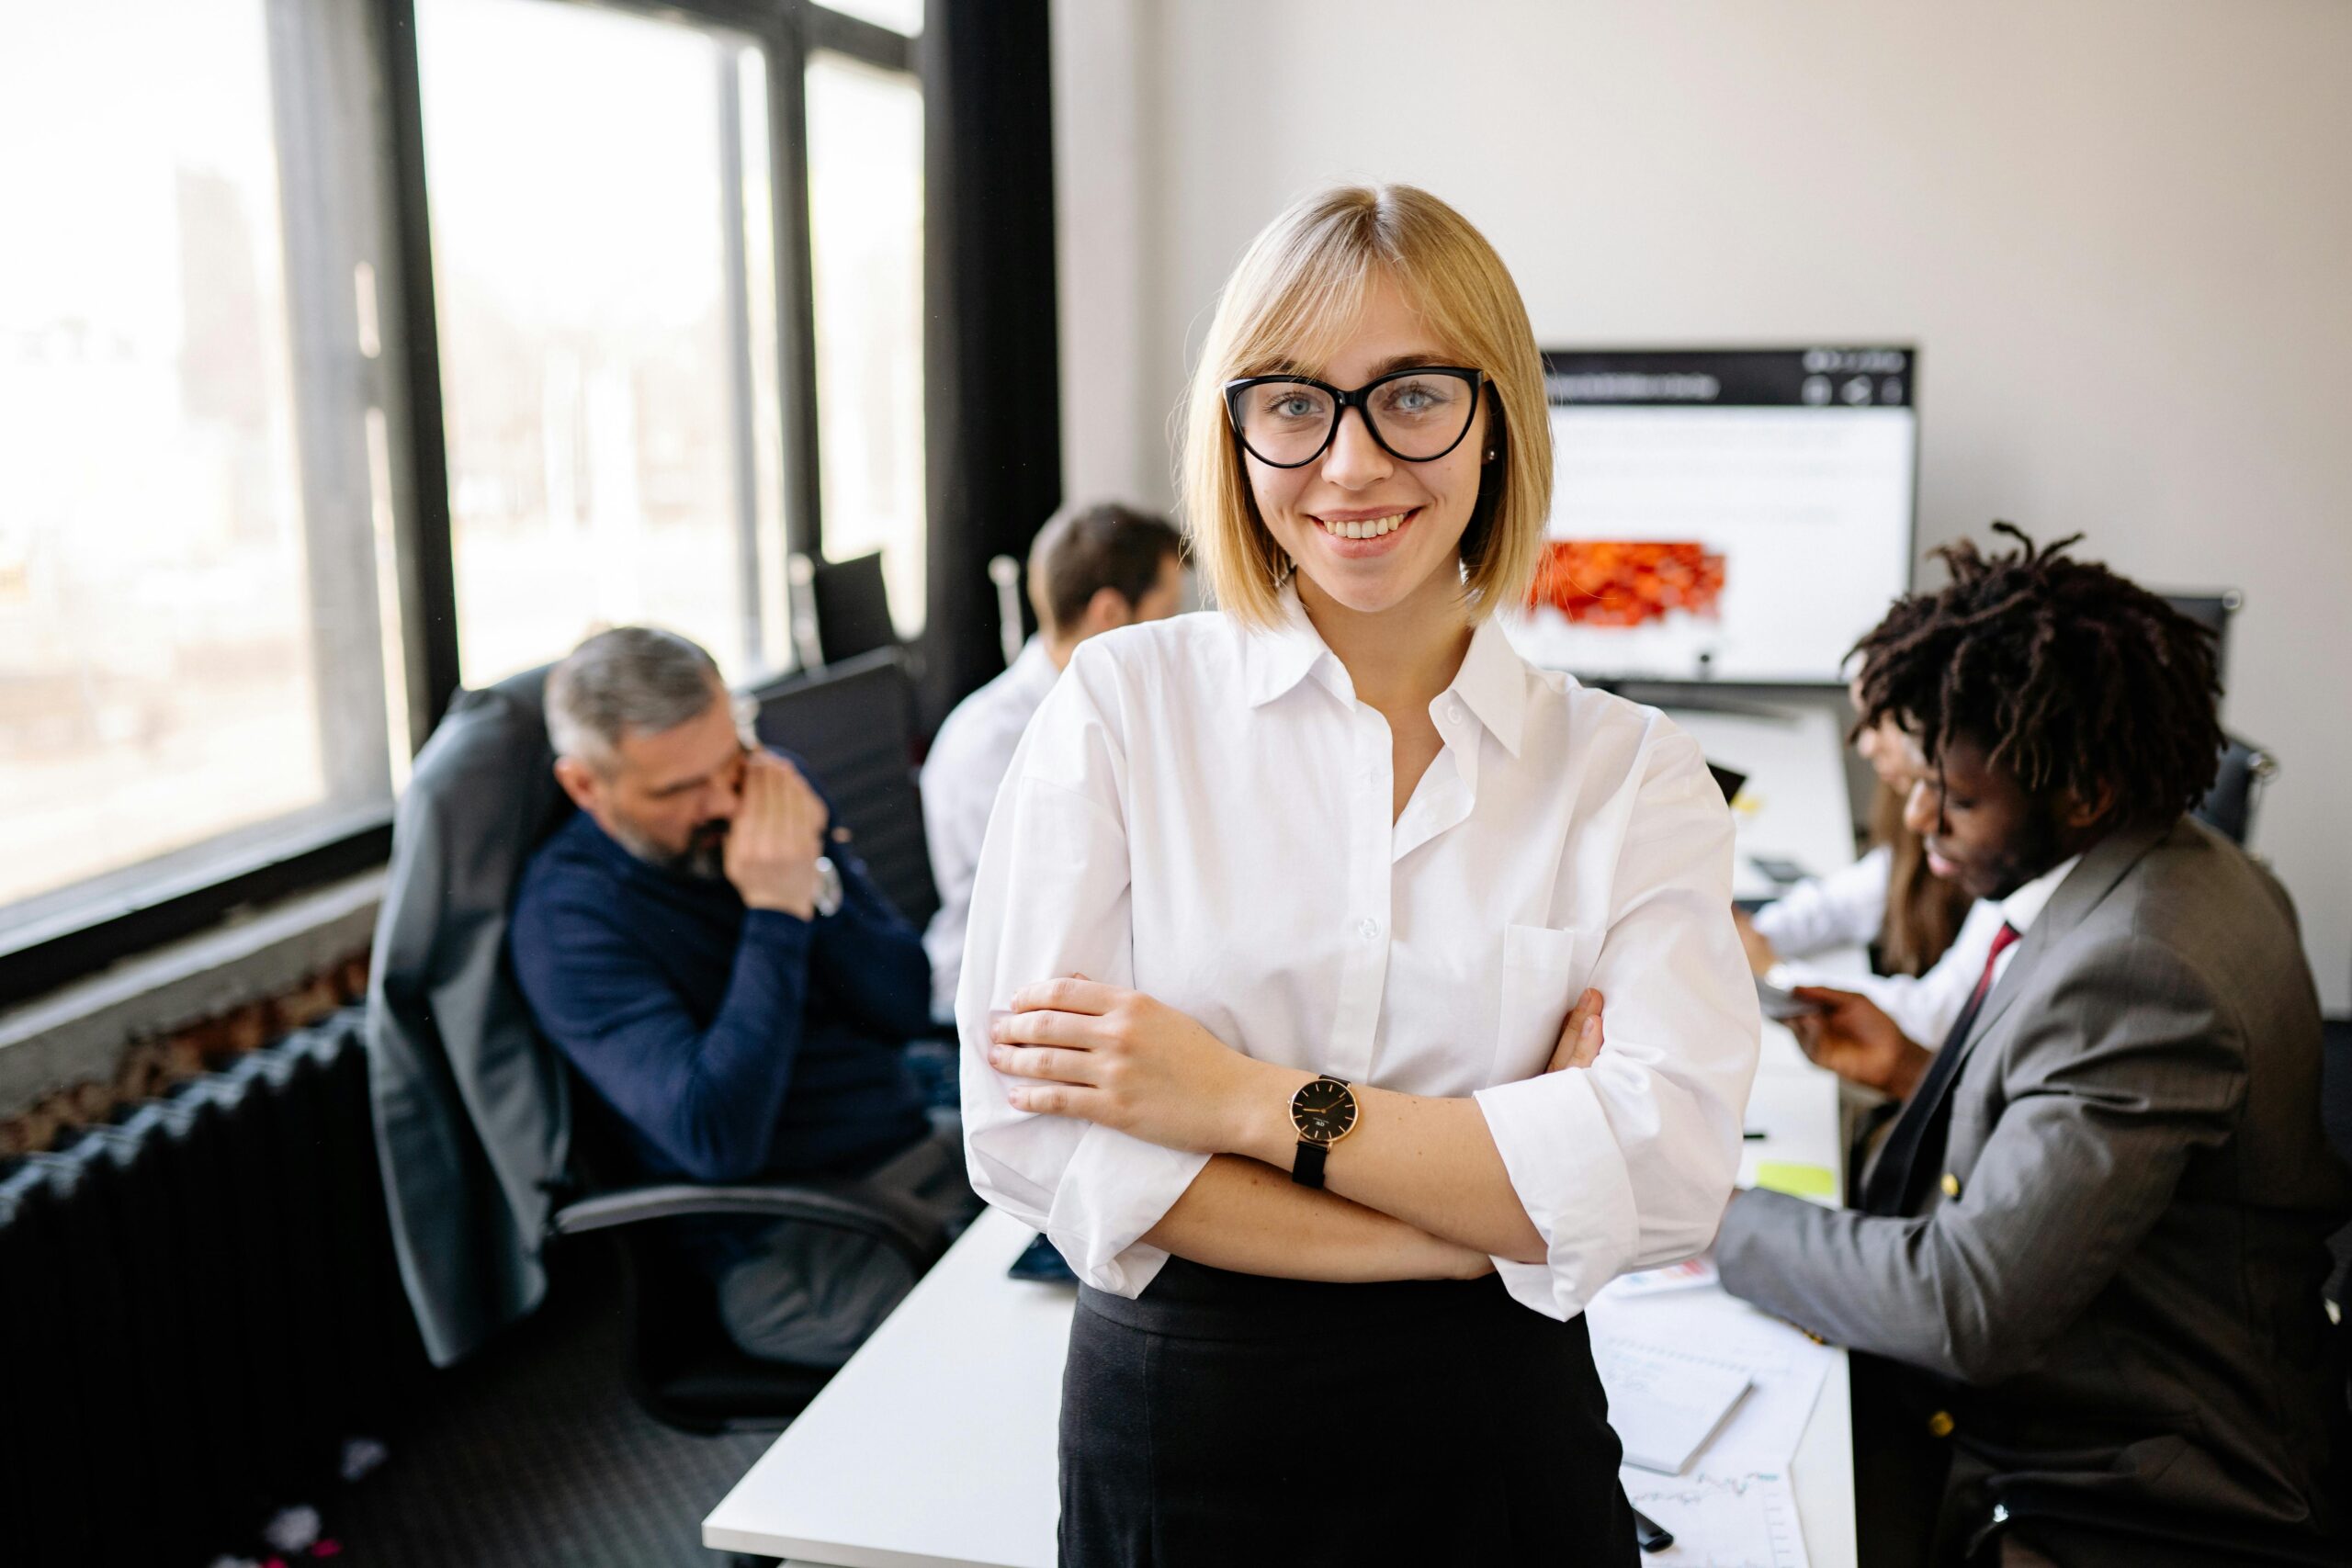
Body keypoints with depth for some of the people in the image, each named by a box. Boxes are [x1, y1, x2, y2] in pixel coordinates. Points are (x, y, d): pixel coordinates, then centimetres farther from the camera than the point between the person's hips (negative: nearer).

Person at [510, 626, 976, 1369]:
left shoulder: (772, 787, 4)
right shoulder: (567, 917, -14)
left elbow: (906, 1008, 2)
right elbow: (719, 1139, -25)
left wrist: (817, 881, -15)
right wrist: (779, 911, -24)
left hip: (923, 1147, 7)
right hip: (794, 1247, -6)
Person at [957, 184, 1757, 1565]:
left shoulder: (1633, 774, -4)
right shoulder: (1122, 704, -7)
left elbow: (1670, 1168, -15)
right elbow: (1031, 1131, -15)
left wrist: (1248, 1100, -20)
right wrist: (1492, 1209, -16)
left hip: (1496, 1442, 1)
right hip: (1173, 1430, 0)